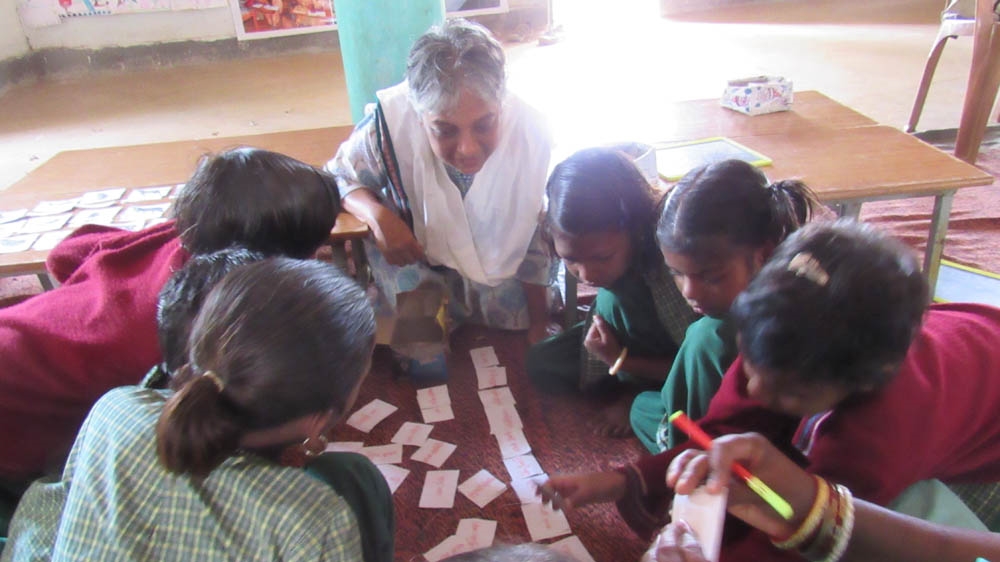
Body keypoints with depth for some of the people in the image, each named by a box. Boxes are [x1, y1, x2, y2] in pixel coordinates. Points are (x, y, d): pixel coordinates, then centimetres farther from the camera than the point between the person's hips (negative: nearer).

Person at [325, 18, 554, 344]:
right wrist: (376, 215, -33)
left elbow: (536, 244, -14)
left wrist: (538, 324, -2)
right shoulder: (390, 125, -32)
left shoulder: (531, 135, -29)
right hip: (416, 258, 0)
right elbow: (337, 177, -10)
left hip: (501, 271, 1)